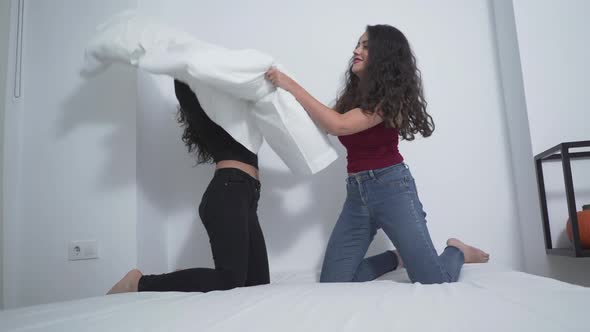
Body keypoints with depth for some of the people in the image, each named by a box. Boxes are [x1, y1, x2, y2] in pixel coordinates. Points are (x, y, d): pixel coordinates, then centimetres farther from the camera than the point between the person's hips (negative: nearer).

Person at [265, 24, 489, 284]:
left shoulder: (391, 95, -8)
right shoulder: (352, 94, 15)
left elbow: (338, 125, -19)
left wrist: (292, 86, -17)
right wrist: (283, 92, 6)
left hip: (390, 187, -6)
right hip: (356, 193, 7)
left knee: (435, 283, -10)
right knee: (331, 286, -1)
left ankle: (457, 252, 25)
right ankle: (397, 258, 21)